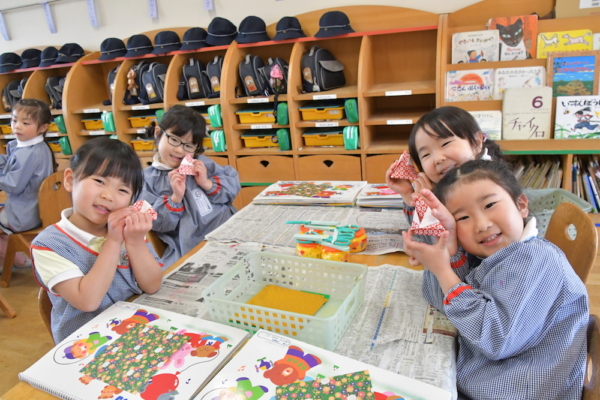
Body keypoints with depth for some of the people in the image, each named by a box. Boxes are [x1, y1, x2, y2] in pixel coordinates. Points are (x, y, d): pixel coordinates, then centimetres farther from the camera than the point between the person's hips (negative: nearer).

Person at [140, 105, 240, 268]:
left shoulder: (201, 163, 12)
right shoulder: (148, 179, 5)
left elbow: (233, 184, 7)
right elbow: (156, 223, -1)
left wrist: (208, 184, -9)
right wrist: (175, 198, -15)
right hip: (190, 249, -2)